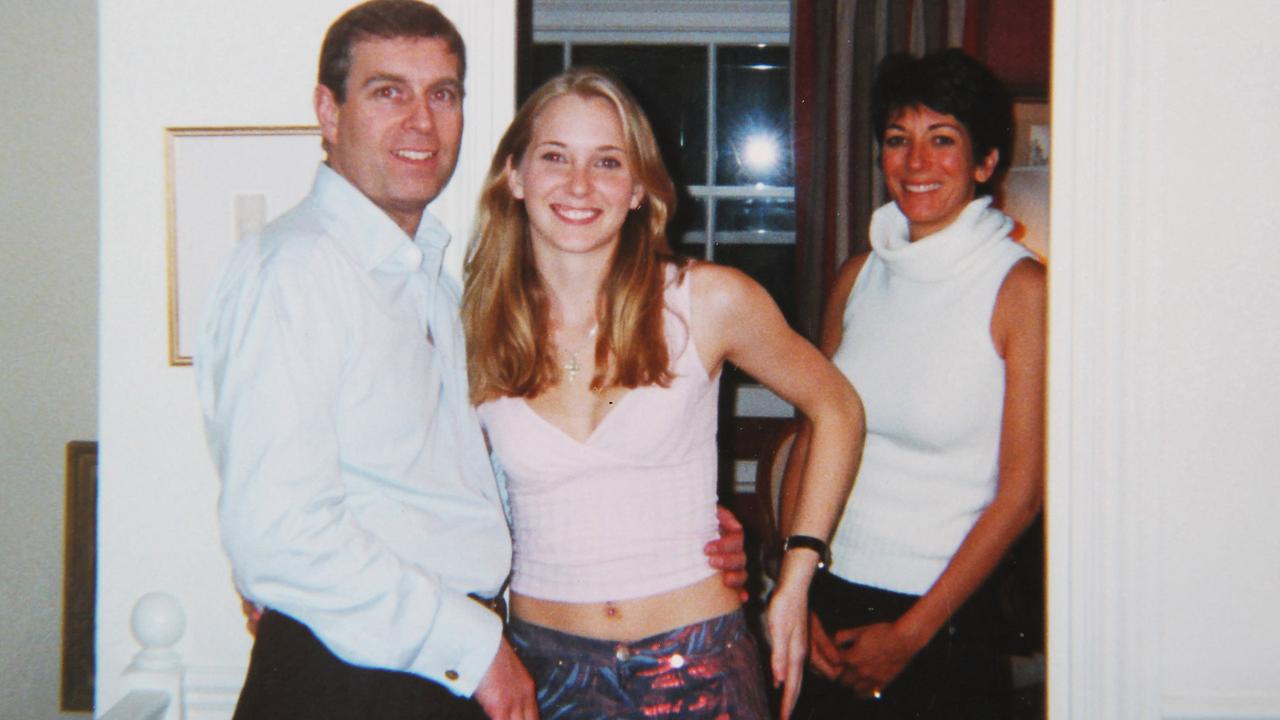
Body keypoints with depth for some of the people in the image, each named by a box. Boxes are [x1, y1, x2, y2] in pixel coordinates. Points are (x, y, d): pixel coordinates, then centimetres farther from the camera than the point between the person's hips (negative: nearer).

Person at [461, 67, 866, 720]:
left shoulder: (708, 302, -8)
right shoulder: (475, 329, -3)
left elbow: (837, 411, 5)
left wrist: (795, 581, 1)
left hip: (694, 666, -1)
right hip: (542, 664, 2)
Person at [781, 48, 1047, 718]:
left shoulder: (1022, 287, -10)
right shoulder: (858, 276, 4)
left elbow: (1022, 489, -11)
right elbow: (811, 437, 8)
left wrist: (910, 635, -10)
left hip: (942, 619, -4)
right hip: (826, 602, 4)